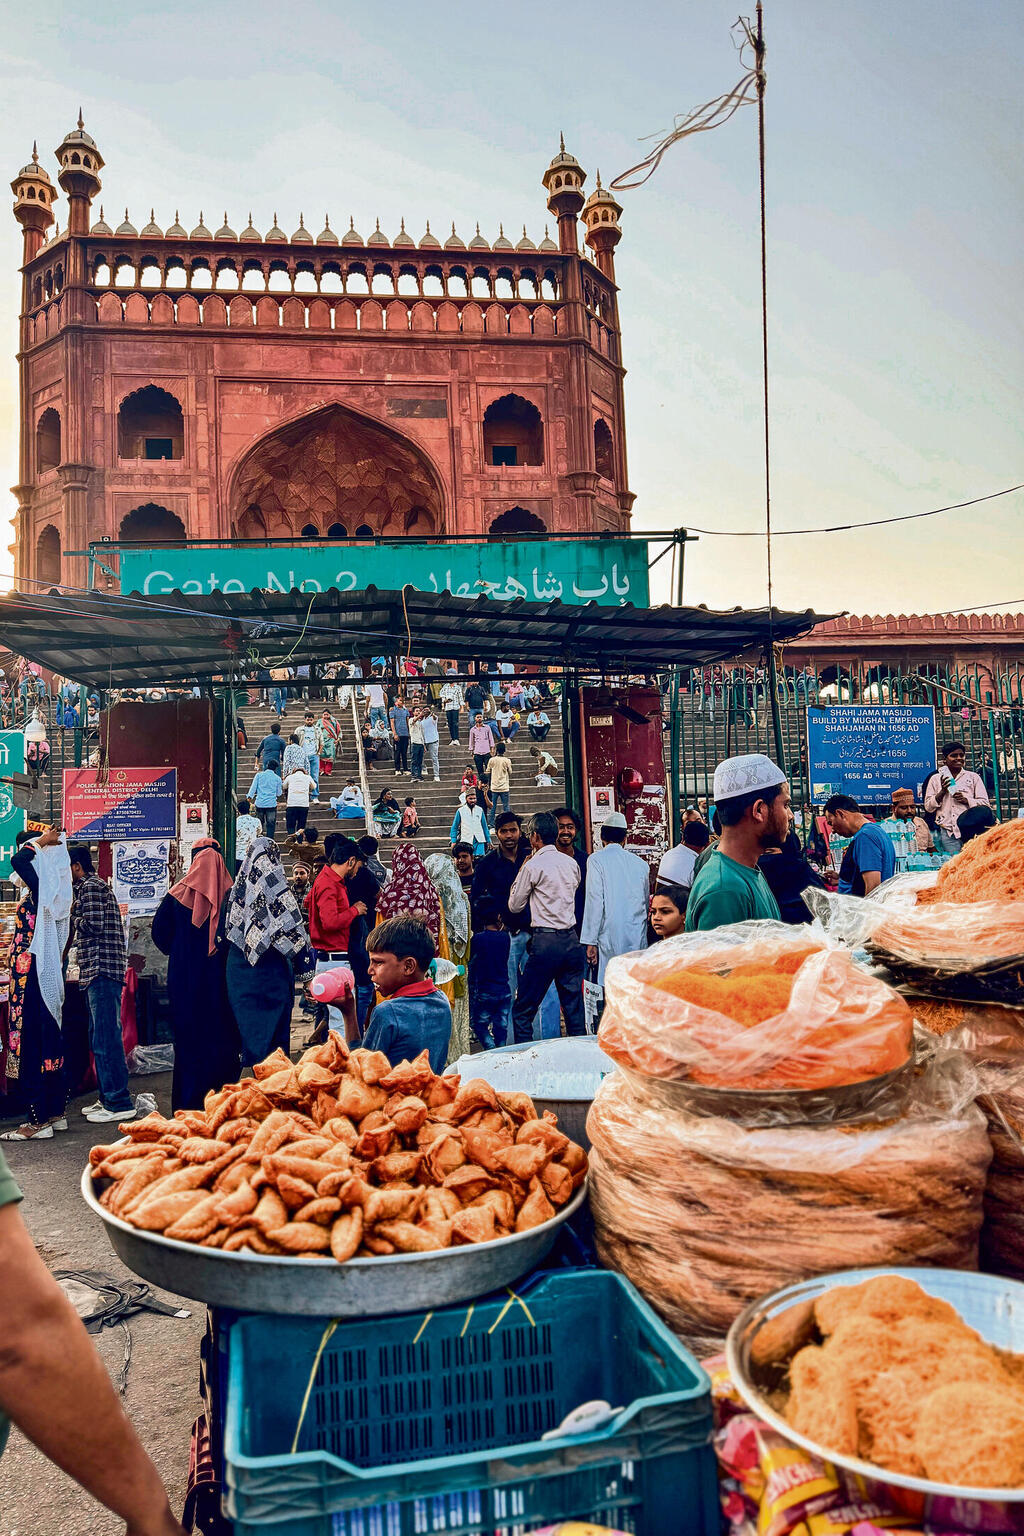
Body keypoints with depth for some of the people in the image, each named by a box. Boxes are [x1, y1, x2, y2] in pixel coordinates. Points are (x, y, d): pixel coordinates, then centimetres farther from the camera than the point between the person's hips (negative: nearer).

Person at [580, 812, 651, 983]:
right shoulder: (640, 863, 11)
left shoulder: (596, 860, -3)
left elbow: (595, 901, -9)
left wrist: (590, 942, -8)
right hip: (638, 938, 5)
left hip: (611, 937, -5)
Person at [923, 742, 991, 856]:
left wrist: (966, 800, -8)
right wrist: (942, 791, -5)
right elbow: (928, 807, 8)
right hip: (946, 833, 0)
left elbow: (985, 803, 9)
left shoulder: (974, 777, 14)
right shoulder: (935, 779, 13)